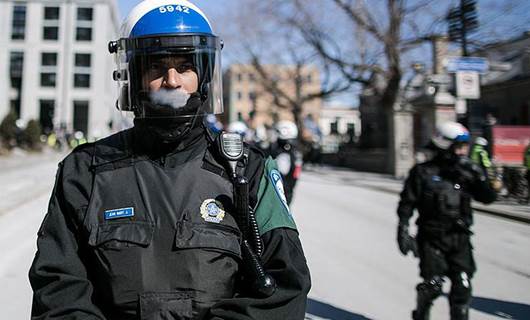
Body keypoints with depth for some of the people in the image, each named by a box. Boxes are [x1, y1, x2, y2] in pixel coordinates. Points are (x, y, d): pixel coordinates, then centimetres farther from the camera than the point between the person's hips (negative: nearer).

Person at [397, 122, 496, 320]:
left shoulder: (465, 172, 5)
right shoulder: (423, 172, -7)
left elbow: (488, 198, 3)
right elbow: (406, 204, -5)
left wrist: (479, 177, -13)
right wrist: (403, 233, -9)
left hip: (460, 239, 4)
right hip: (432, 239, -3)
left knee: (462, 286, 2)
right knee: (432, 286, 1)